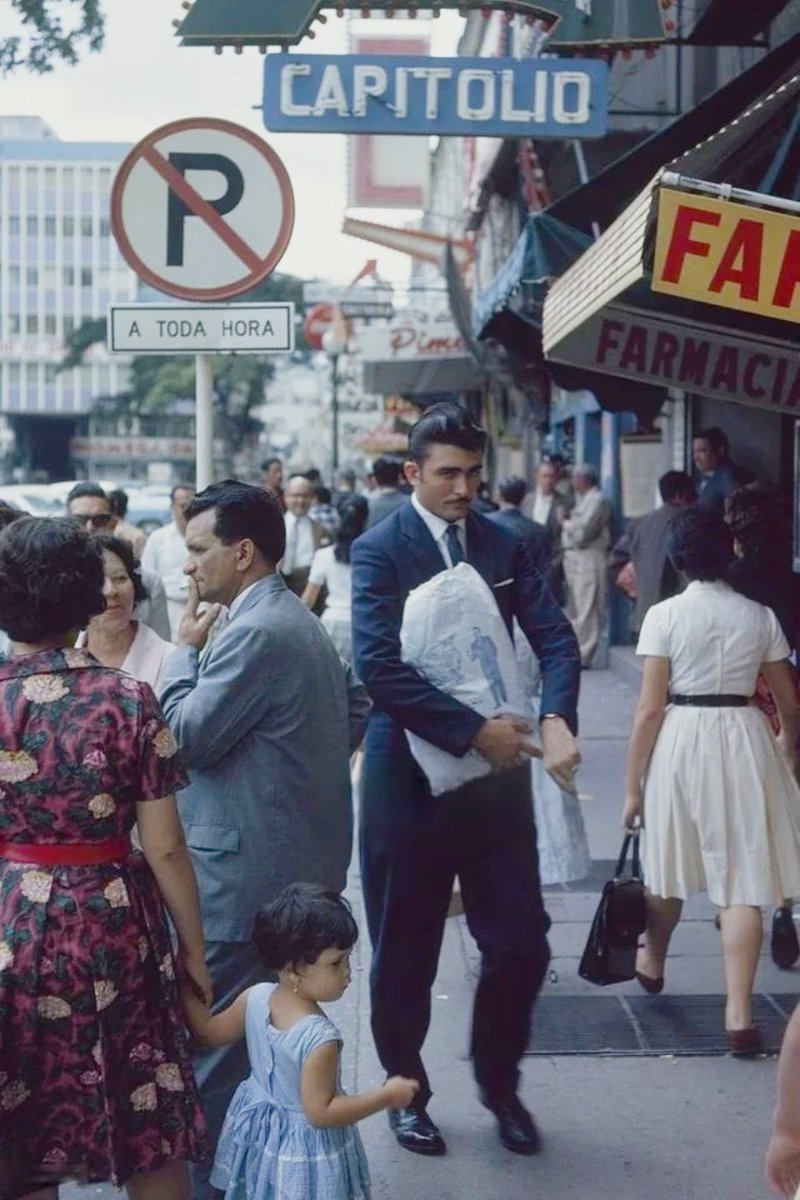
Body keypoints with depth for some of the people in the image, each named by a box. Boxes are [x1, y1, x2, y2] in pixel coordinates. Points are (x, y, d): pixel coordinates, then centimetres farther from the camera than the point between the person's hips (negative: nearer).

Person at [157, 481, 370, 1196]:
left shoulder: (253, 633, -18)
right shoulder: (300, 621, 14)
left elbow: (186, 737, -17)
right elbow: (356, 704, 25)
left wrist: (186, 648, -6)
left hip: (244, 870, -11)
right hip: (304, 861, 11)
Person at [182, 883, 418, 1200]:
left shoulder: (255, 998, -13)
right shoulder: (320, 1038, -33)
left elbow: (210, 1032, 4)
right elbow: (320, 1112, -28)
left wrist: (183, 987, 16)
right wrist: (386, 1096, -22)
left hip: (258, 1132, 7)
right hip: (304, 1153, -7)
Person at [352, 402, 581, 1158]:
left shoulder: (503, 545, 7)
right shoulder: (379, 549, -8)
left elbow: (555, 637, -2)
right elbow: (377, 664, -19)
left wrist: (556, 717, -22)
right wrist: (472, 731, -23)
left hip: (497, 769, 4)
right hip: (410, 773, -4)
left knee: (520, 944, 6)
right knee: (405, 952, 9)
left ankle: (499, 1083, 29)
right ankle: (406, 1090, 29)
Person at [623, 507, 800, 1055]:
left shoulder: (665, 615, -6)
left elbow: (650, 707, -8)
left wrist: (633, 785, -2)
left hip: (681, 741, -1)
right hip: (744, 742, 1)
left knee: (671, 864, 19)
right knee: (742, 879, 1)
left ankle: (653, 961, 45)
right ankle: (739, 1014, -5)